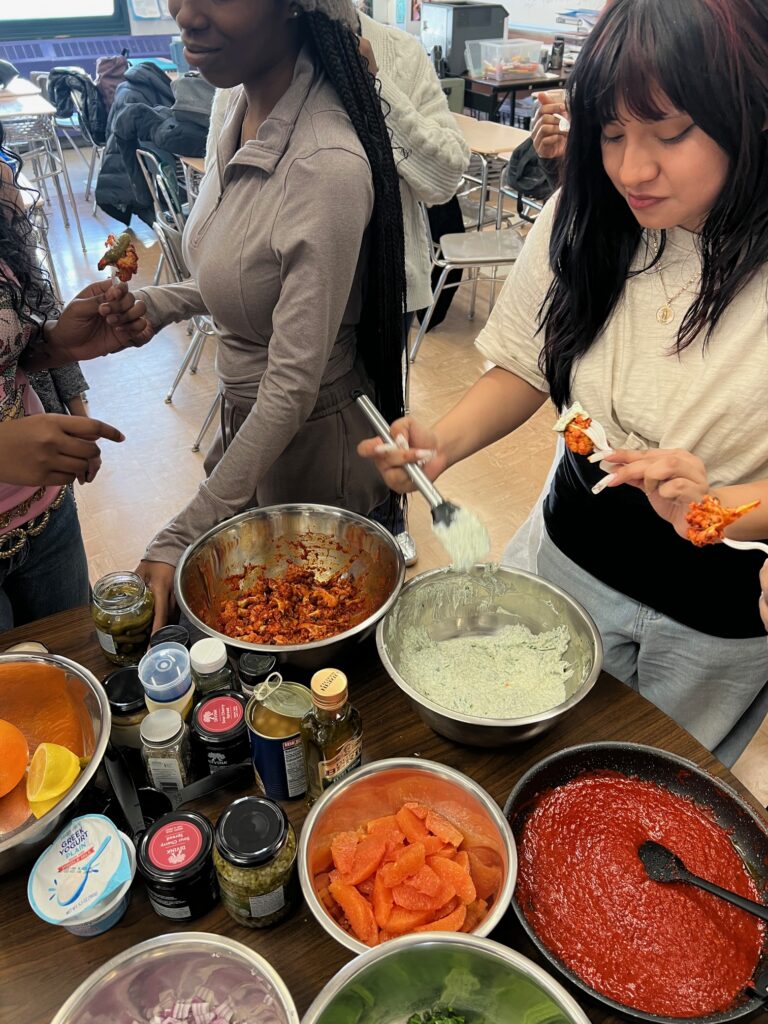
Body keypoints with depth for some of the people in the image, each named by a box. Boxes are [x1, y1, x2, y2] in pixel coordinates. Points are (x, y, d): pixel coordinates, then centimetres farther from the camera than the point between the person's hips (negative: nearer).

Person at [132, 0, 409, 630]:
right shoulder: (241, 104, -3)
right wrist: (157, 305, -2)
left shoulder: (327, 165, -29)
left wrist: (183, 539, -24)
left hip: (314, 438, -8)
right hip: (248, 417, 8)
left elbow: (294, 384, -27)